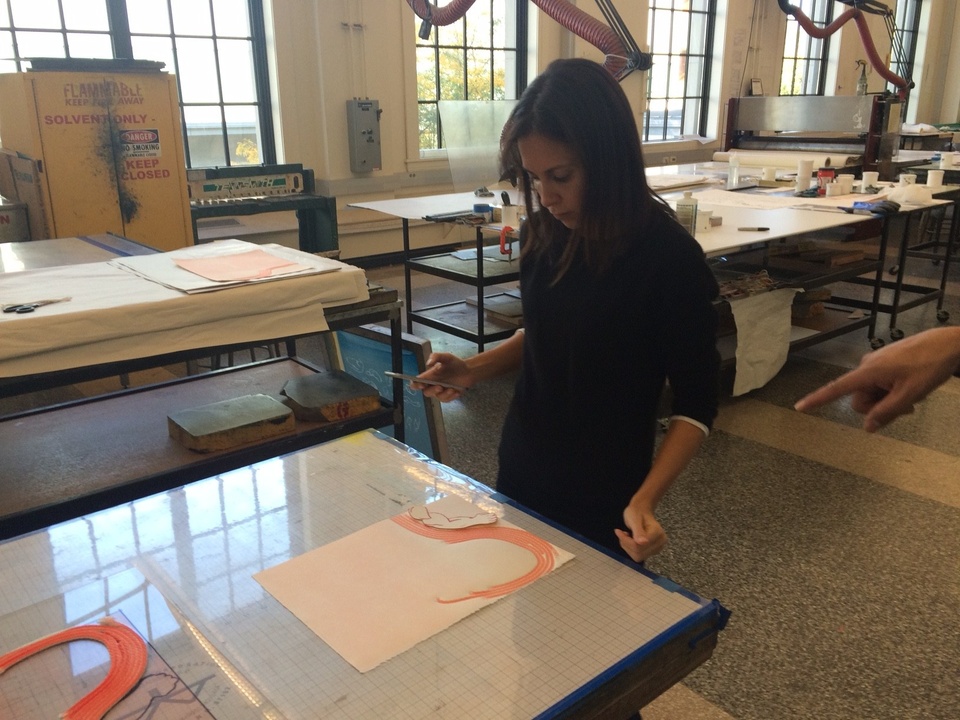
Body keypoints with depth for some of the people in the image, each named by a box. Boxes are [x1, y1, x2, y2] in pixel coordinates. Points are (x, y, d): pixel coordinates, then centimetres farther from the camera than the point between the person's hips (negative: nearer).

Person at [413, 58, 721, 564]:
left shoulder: (671, 259, -21)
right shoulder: (544, 235, -6)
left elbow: (696, 402, -14)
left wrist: (645, 498, -27)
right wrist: (474, 369, -5)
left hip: (604, 498, -5)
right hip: (520, 470, 5)